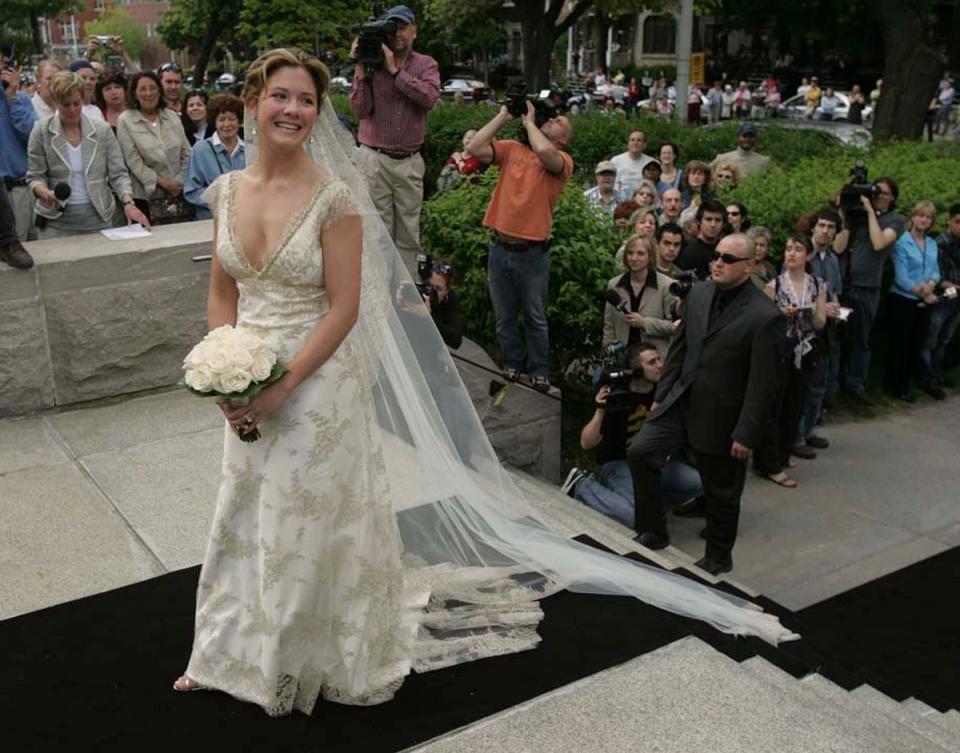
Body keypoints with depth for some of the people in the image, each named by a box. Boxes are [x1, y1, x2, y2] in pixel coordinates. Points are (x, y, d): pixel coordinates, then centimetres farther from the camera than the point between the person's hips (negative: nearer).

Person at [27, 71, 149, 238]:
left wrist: (128, 202, -17)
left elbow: (118, 173, 0)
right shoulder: (41, 133, 0)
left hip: (99, 219, 1)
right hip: (57, 222, -1)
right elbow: (35, 176, 3)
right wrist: (44, 192, -20)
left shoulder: (102, 130, 1)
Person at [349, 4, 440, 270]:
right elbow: (359, 109, -7)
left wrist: (395, 71, -15)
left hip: (411, 161, 2)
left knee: (409, 233, 6)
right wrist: (360, 69, -12)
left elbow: (430, 98, -15)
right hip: (375, 159, -1)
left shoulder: (426, 64, 6)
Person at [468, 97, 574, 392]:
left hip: (532, 253, -3)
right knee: (505, 317, 14)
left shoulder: (563, 160, -4)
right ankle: (511, 367, 28)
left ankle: (539, 372, 22)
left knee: (535, 318, 9)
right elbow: (476, 148, -5)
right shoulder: (512, 148, 7)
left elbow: (544, 151, -27)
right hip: (500, 248, 3)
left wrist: (529, 121, -9)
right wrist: (503, 116, 0)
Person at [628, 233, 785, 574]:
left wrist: (746, 434, -17)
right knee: (640, 452, -4)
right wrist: (661, 394, 10)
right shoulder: (698, 294, 2)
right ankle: (654, 533, 14)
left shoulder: (765, 316, -18)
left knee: (720, 494, 10)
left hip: (720, 417, -5)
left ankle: (718, 558, 33)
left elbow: (761, 383, -17)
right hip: (681, 402, 6)